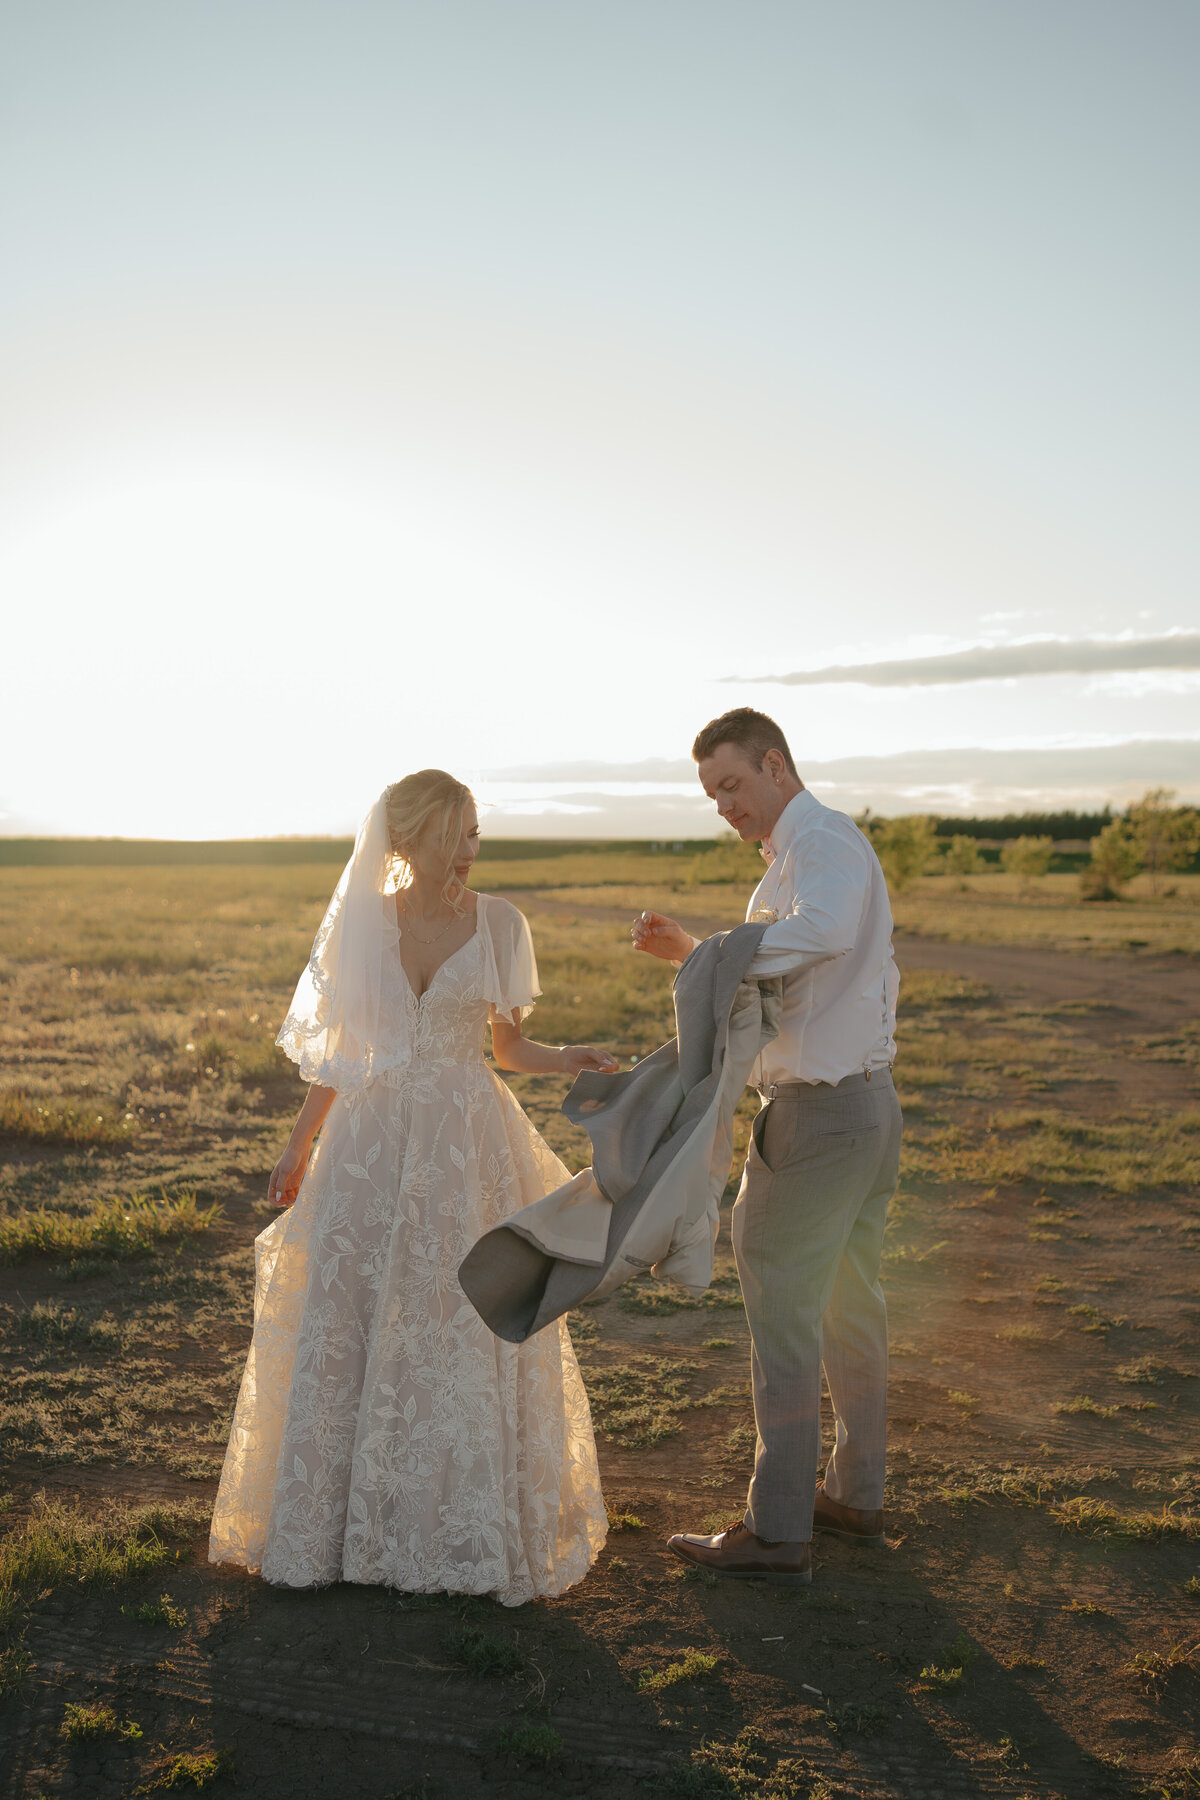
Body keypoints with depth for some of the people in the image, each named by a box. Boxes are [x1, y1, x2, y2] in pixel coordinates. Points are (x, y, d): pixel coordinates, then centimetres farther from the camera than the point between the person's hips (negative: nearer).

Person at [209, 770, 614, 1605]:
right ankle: (341, 1520, 26)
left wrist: (570, 1060, -13)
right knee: (346, 1328, 7)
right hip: (373, 1145, 2)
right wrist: (299, 1147, 11)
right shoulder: (363, 922, 1)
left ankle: (466, 1527, 20)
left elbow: (509, 1047, 6)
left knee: (465, 1330, 2)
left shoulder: (499, 922, -1)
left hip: (469, 1148, -1)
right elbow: (339, 1050, 9)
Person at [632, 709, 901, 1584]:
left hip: (819, 1111, -11)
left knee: (782, 1315, -1)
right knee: (852, 1310, 19)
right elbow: (775, 986, 17)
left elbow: (825, 930, -39)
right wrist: (688, 950, 6)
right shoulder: (814, 847, 17)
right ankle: (857, 1495, 33)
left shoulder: (823, 839, -15)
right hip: (869, 1102, 11)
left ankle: (778, 1530, 9)